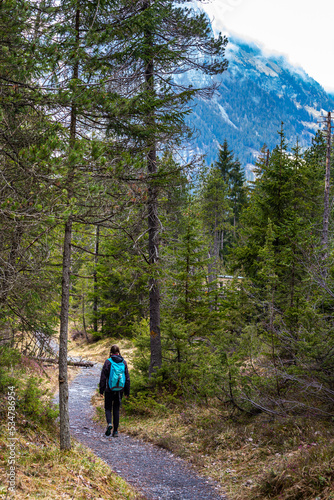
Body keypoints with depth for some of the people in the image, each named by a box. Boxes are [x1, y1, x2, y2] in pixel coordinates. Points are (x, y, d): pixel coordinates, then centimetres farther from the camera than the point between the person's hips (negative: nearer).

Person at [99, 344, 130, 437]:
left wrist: (101, 390, 0)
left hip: (109, 390, -3)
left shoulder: (108, 362, -10)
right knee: (116, 409, 12)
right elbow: (127, 378, 3)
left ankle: (109, 423, -16)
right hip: (120, 390, 3)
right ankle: (115, 430, 10)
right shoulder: (124, 362, 0)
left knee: (108, 408, 10)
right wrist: (127, 392, 11)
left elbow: (103, 377, -8)